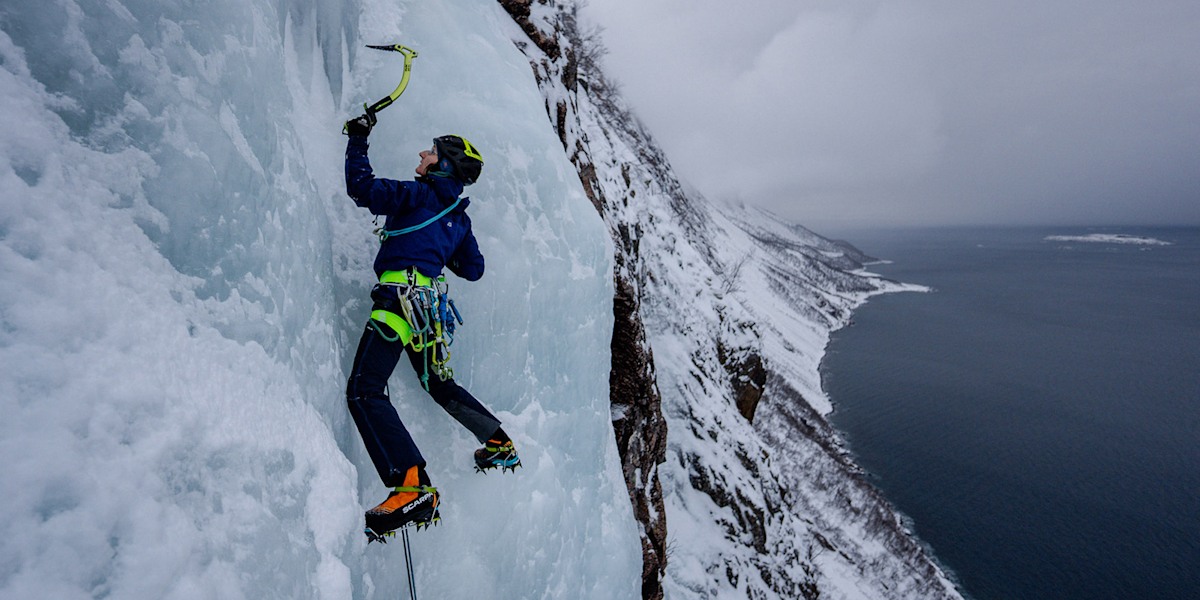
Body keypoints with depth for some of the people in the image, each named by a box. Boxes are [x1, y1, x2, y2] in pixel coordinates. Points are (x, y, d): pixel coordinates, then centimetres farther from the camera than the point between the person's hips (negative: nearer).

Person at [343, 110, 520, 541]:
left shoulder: (418, 194, 1)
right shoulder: (459, 217, 21)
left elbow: (361, 187, -2)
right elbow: (473, 270, 26)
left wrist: (358, 138, 12)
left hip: (402, 296, -8)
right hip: (432, 304, 9)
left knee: (364, 391, -15)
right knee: (440, 384, 25)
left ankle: (412, 488, -28)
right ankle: (500, 445, 34)